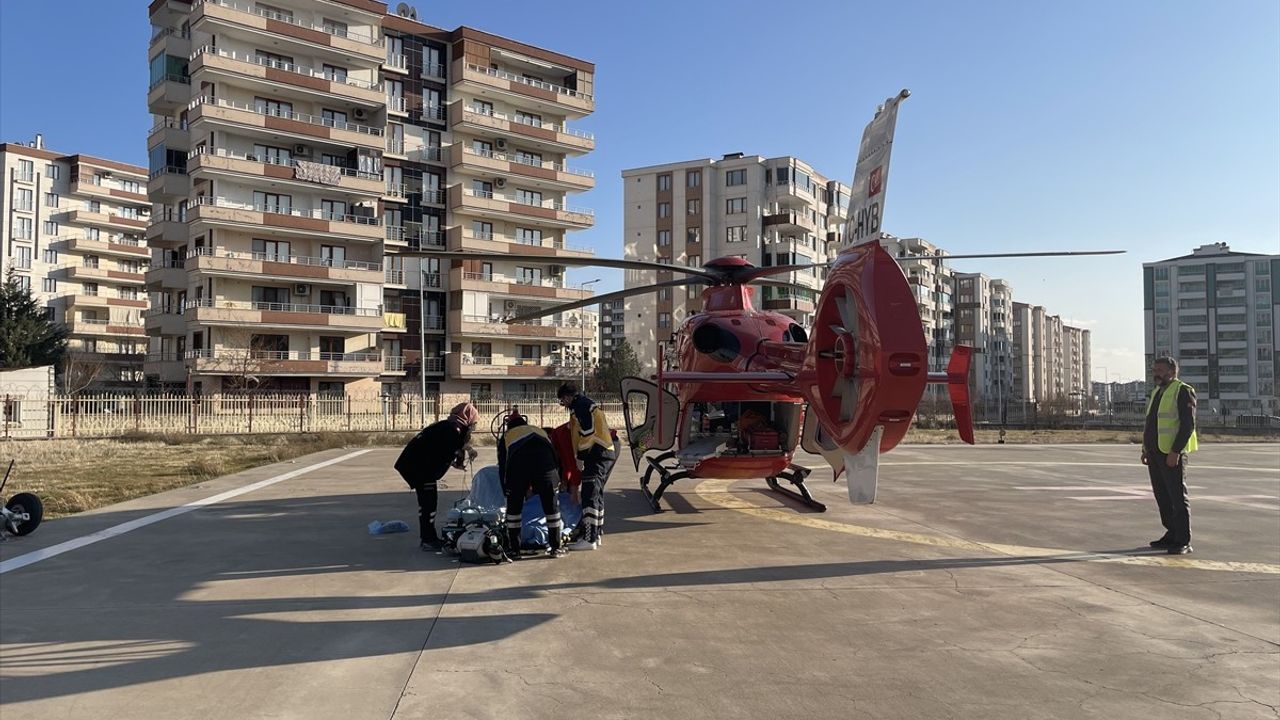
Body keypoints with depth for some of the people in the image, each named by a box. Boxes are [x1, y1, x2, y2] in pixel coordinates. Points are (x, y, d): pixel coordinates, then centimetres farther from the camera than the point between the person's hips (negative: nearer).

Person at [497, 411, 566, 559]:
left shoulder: (506, 437, 34)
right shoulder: (540, 431, 40)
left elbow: (502, 468, 31)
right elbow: (555, 455, 38)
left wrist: (506, 491, 40)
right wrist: (556, 481, 48)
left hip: (518, 463, -1)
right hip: (545, 461, 1)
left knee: (514, 506, 15)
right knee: (551, 504, 15)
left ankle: (514, 550, 19)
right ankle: (555, 548, 21)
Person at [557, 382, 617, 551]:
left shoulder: (580, 405, -7)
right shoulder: (588, 404, 24)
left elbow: (587, 432, -17)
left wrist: (581, 458, -12)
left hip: (598, 453, -11)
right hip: (609, 451, 11)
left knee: (590, 495, -11)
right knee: (597, 494, 16)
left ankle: (589, 539, -13)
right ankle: (596, 534, 22)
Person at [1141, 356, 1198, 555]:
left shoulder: (1183, 391, -8)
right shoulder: (1157, 392, 18)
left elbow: (1188, 424, -16)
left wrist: (1175, 451, -22)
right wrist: (1146, 449, 16)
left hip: (1172, 454, -8)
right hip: (1155, 453, 8)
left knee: (1178, 497, -5)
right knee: (1162, 496, 11)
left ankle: (1184, 542, -1)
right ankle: (1172, 535, 20)